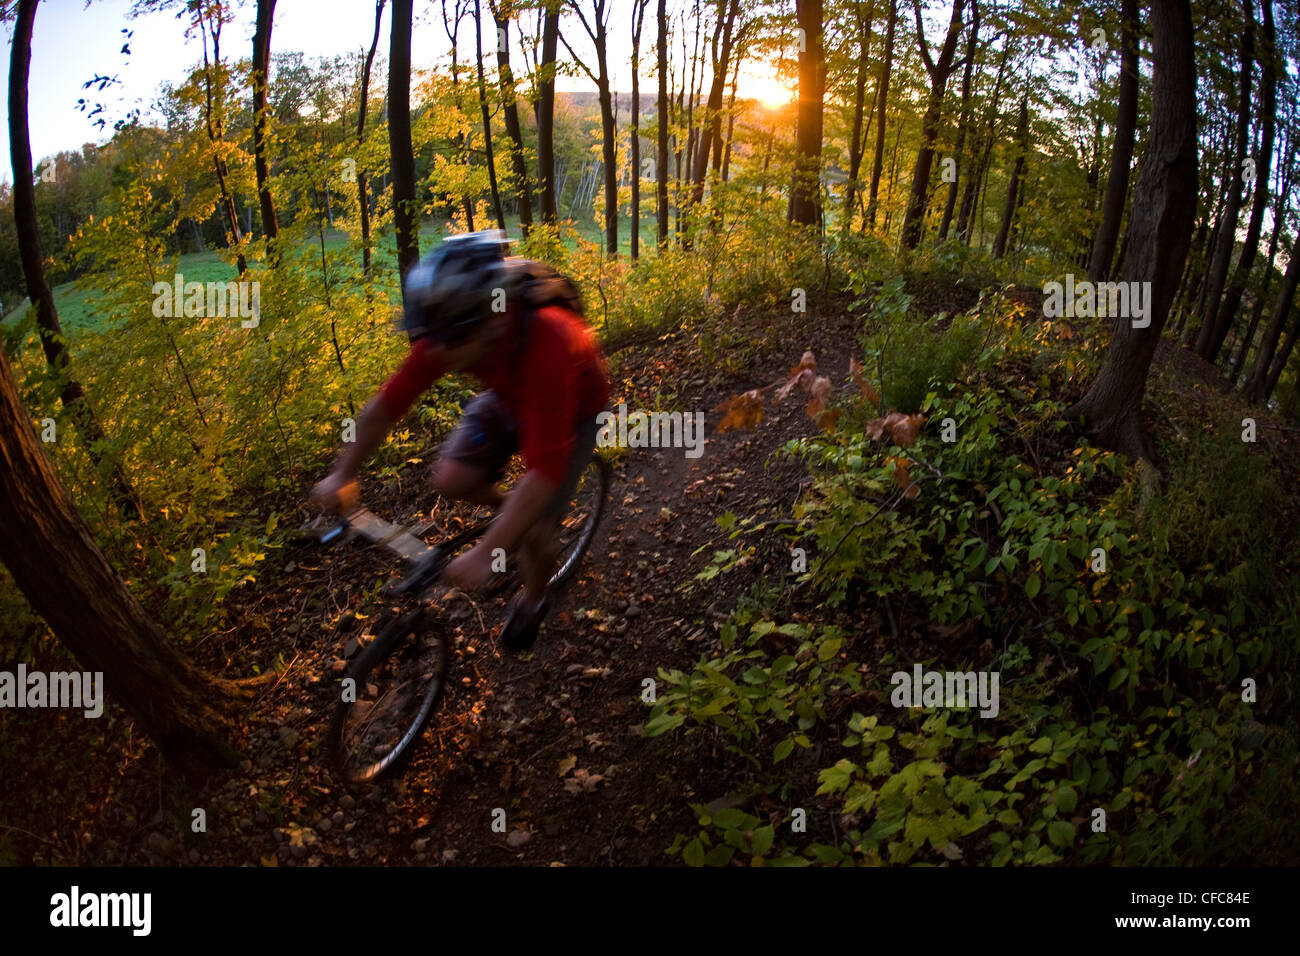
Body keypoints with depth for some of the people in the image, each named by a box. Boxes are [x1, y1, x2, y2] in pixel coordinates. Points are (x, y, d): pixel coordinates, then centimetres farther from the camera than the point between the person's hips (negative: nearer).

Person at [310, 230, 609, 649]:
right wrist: (342, 475, -12)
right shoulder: (450, 332, -30)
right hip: (508, 396, 4)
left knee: (535, 529, -11)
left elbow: (545, 470, -46)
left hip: (572, 408, -4)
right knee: (452, 480, -16)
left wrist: (484, 554, -46)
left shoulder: (547, 342, -45)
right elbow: (389, 403, -16)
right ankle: (509, 508, 17)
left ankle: (533, 600, 22)